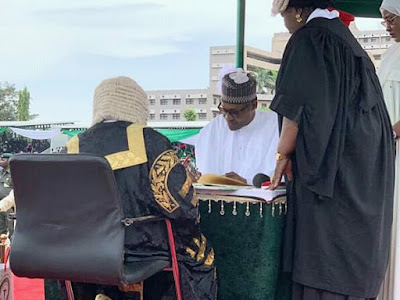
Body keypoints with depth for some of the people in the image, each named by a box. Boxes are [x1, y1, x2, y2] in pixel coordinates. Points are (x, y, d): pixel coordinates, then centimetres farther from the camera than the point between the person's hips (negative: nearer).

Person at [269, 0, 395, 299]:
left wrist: (283, 154, -2)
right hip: (366, 171, 9)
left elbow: (297, 108, -14)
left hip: (331, 169, -9)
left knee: (324, 270, -4)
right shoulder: (347, 40, 17)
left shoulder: (307, 40, -9)